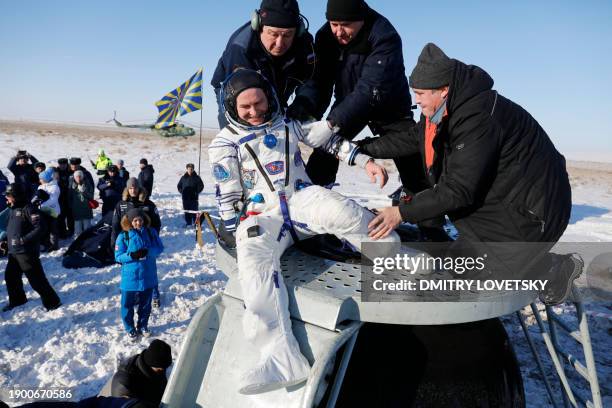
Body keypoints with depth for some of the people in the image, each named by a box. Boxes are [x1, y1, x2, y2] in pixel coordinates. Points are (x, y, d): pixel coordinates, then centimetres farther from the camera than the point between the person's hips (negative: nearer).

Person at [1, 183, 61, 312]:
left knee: (36, 279, -6)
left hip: (27, 252, -10)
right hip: (14, 252, 10)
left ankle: (52, 302, 5)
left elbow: (40, 228, -23)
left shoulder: (27, 208, -15)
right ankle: (17, 300, 41)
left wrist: (24, 240, -24)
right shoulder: (13, 209, 13)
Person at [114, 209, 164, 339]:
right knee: (127, 304, 9)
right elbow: (118, 256, -8)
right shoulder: (123, 236, -10)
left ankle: (143, 326, 38)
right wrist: (131, 255, -26)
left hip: (148, 276, 2)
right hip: (130, 277, -2)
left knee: (146, 304, 17)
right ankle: (130, 329, 30)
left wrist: (148, 252, -23)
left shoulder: (151, 232, -4)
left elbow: (160, 248, -4)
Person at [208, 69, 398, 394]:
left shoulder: (288, 123, 15)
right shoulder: (224, 144, 10)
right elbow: (227, 195, 9)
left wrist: (366, 161, 6)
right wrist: (231, 230, 3)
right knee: (253, 256, -35)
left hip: (302, 198, 1)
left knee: (344, 212, -34)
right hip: (262, 213, -1)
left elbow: (330, 140, 17)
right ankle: (283, 356, -46)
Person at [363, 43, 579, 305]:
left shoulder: (478, 118, -30)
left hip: (532, 208, -9)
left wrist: (402, 213, -27)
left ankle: (557, 268, 10)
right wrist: (361, 148, 2)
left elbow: (459, 190, -30)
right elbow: (411, 138, 8)